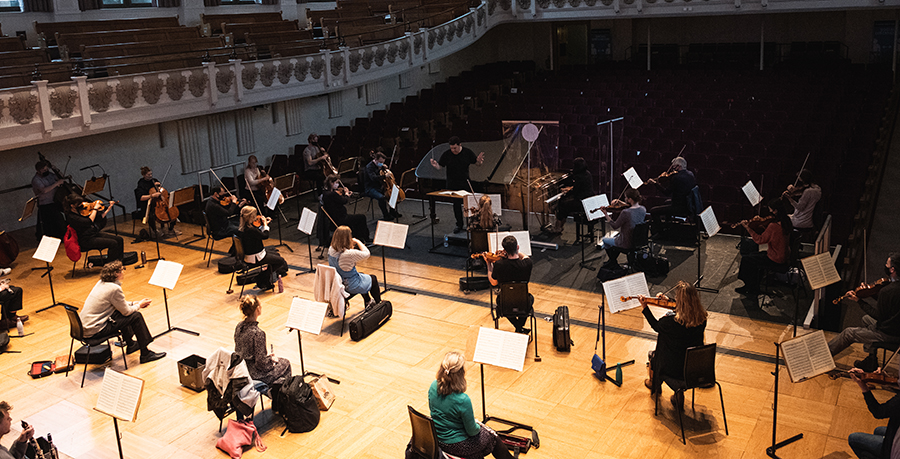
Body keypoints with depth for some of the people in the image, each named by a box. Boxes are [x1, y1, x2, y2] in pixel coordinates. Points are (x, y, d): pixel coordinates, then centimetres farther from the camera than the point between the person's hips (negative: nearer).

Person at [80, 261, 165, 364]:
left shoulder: (101, 282, 8)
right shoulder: (115, 289, -20)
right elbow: (126, 311, -10)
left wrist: (134, 303, 15)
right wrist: (139, 305, 8)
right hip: (94, 330, -10)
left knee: (122, 313, 27)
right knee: (136, 316, -6)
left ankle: (130, 344, 41)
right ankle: (145, 354, 2)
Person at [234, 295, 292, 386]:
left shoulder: (239, 326, -5)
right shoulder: (258, 333, -29)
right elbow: (262, 364, -23)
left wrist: (265, 352, 13)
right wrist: (271, 359, -3)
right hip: (253, 375, -8)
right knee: (285, 363, 17)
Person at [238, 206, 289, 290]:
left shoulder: (241, 228, -1)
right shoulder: (250, 230, -31)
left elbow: (258, 233, 11)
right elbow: (265, 236, -21)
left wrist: (264, 224, 8)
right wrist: (265, 224, -9)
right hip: (255, 258, -10)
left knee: (275, 254, 26)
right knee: (281, 261, 4)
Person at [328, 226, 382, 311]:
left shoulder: (331, 250, -11)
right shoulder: (350, 254, -35)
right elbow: (366, 253, -19)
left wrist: (351, 245, -1)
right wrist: (358, 242, -8)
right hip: (351, 286, -7)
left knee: (361, 275, 36)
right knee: (373, 278, 21)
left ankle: (368, 301, 55)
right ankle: (379, 303, 39)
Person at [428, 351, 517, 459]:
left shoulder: (433, 386, -15)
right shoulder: (463, 400, -34)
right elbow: (472, 431, -19)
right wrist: (478, 426, 3)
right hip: (456, 445, -6)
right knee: (492, 436, 19)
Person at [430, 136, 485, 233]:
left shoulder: (468, 153, -4)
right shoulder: (446, 155, -4)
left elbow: (476, 163, 6)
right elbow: (440, 167, 1)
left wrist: (479, 162, -18)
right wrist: (435, 165, -22)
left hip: (465, 184, -1)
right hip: (452, 185, 1)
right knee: (456, 204, 7)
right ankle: (459, 224, 20)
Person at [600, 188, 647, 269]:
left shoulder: (625, 212, -31)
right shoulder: (643, 209, -9)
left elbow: (615, 226, -19)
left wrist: (606, 214, -14)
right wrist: (620, 202, 2)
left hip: (627, 244, -7)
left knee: (605, 240, 21)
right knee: (617, 235, 36)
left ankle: (614, 263, 38)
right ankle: (612, 261, 45)